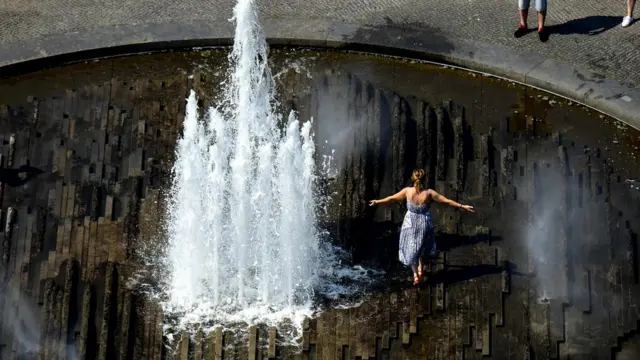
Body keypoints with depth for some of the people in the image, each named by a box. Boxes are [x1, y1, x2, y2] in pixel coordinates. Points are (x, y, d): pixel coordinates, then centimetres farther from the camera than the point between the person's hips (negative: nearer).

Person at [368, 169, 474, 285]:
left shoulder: (407, 191, -16)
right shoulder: (429, 193, -17)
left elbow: (392, 198, -4)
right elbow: (446, 201, -11)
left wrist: (377, 202, 11)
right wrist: (462, 206, 0)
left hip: (410, 224, 0)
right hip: (425, 224, 1)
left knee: (411, 249, 16)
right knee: (421, 246, 28)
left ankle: (415, 275, 18)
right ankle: (420, 268, 28)